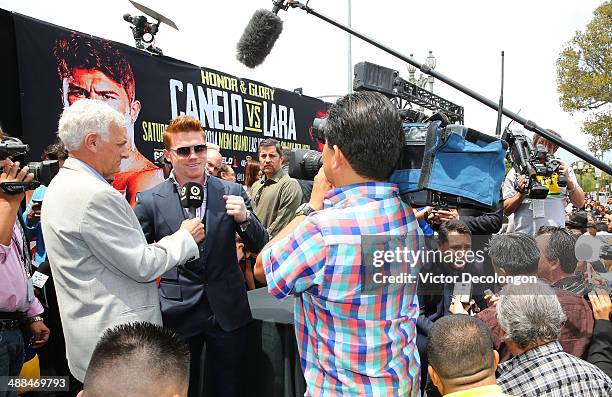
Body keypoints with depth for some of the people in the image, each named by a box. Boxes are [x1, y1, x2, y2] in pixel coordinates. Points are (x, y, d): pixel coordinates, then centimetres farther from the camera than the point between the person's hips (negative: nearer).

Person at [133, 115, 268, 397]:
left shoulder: (232, 192, -3)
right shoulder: (149, 200, -5)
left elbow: (259, 247, -1)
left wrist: (244, 218, -19)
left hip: (228, 312, 1)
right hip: (177, 313, -1)